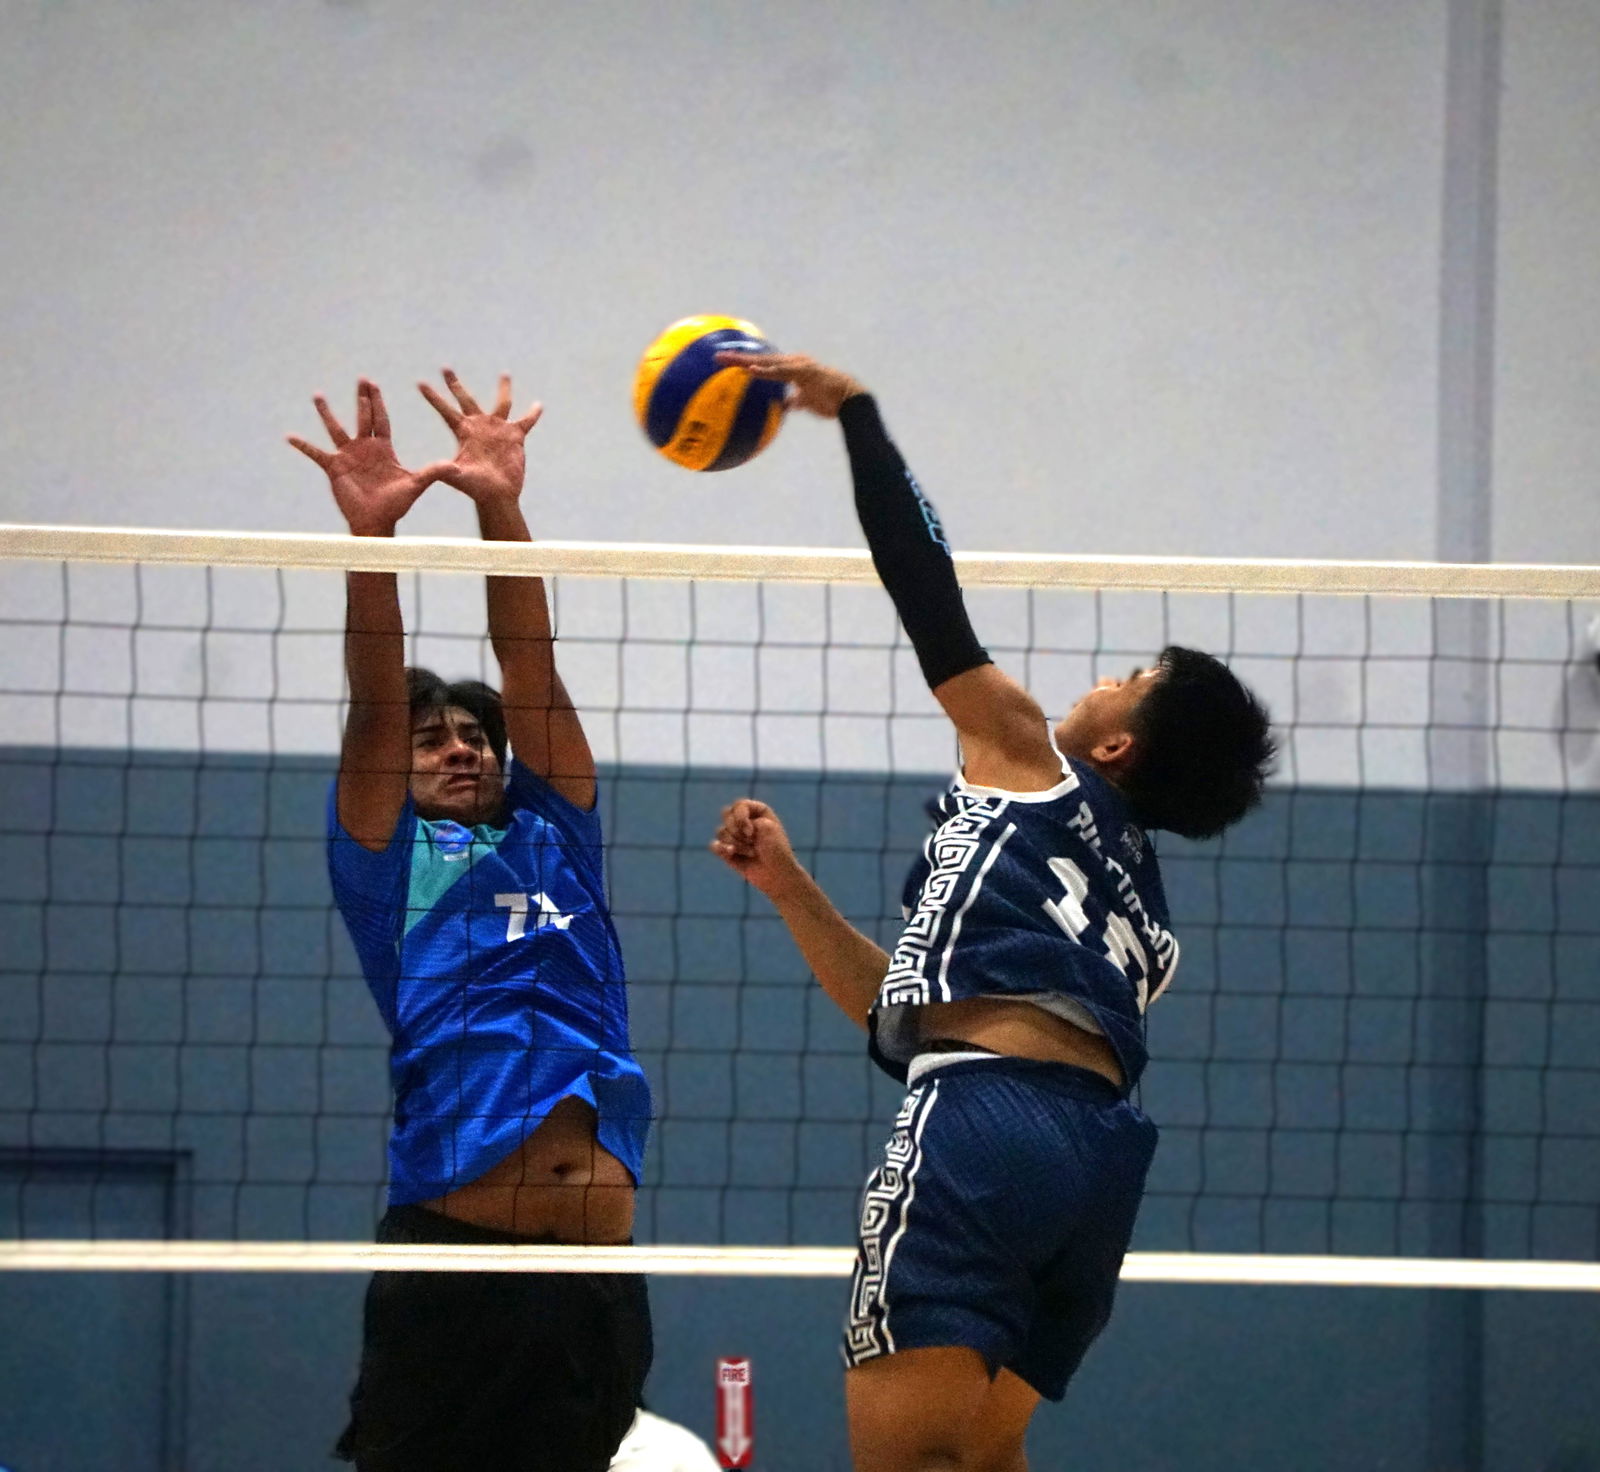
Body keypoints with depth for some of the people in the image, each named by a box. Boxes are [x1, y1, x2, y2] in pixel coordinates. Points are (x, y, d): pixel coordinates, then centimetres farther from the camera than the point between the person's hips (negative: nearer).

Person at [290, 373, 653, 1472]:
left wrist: (502, 510, 4)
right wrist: (371, 537, -12)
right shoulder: (391, 856, 12)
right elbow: (375, 709, 0)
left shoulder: (554, 835, 21)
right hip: (452, 1252, -4)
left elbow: (531, 672, 13)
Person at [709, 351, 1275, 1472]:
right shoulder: (1137, 910, 30)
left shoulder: (1028, 755, 12)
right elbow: (909, 1012, 32)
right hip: (1100, 1139, 9)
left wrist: (850, 408, 22)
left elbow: (925, 580, 11)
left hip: (988, 1123, -9)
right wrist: (790, 888, 32)